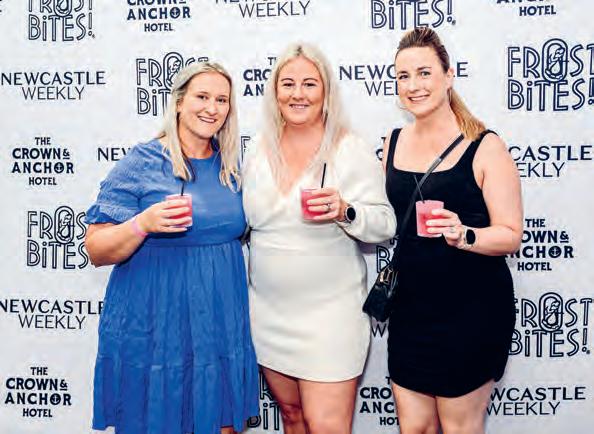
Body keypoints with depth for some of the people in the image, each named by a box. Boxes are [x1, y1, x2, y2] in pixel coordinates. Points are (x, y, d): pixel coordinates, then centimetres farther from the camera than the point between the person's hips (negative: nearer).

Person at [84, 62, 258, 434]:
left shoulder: (230, 165, 7)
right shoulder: (141, 164, -8)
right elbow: (96, 251, -10)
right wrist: (143, 224, -26)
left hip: (223, 329, 5)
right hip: (154, 332, -4)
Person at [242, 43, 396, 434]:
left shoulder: (352, 150, -9)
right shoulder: (258, 151, 5)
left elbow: (386, 225, -9)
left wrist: (344, 212, -26)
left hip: (329, 311, -5)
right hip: (269, 311, 5)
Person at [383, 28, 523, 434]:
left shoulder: (485, 146, -11)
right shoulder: (394, 143, 5)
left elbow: (511, 235, -12)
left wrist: (462, 235, -29)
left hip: (472, 309, -5)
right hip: (411, 306, 5)